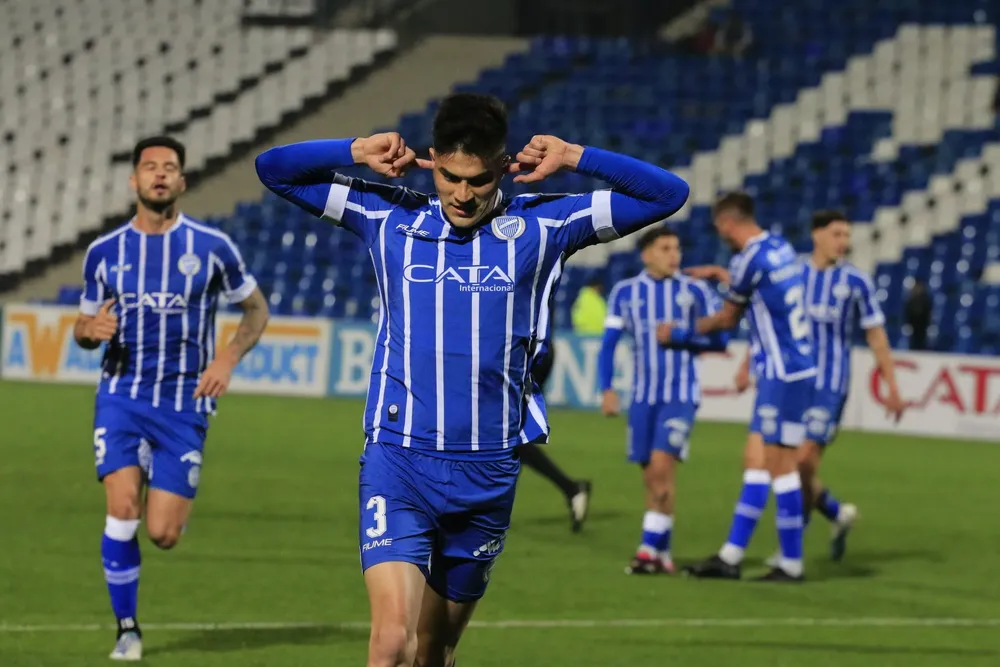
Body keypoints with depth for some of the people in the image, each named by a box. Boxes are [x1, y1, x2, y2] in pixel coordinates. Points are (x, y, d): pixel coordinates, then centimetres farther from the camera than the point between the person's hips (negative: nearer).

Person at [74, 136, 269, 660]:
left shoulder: (212, 247, 0)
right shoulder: (104, 252, 4)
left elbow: (256, 308, 11)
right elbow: (83, 327, 14)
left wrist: (228, 359, -6)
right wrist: (91, 330, -11)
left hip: (184, 405, -1)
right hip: (121, 396, 1)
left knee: (163, 535, -5)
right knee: (123, 509, -19)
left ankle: (176, 505, 35)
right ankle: (127, 628, -2)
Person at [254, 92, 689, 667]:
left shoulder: (540, 227, 3)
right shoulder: (390, 218, 4)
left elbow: (667, 194, 5)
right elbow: (274, 168, 11)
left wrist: (574, 159, -5)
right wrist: (360, 151, -4)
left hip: (488, 473, 1)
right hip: (398, 462, -1)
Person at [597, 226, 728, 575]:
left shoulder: (695, 291, 0)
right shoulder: (625, 293, 5)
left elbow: (720, 339, 1)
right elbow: (608, 345, 5)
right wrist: (606, 389, -6)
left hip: (681, 395, -3)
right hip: (643, 396, 3)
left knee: (662, 465, -18)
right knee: (652, 476, 5)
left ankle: (650, 548, -15)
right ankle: (662, 556, 14)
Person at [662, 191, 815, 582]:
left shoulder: (749, 259, -15)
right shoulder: (780, 248, 10)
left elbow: (727, 319, -2)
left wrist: (681, 334, 13)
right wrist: (718, 274, 42)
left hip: (783, 374, -9)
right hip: (791, 369, 9)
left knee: (780, 465, -4)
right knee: (757, 459, 9)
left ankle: (791, 563, -1)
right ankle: (731, 557, 9)